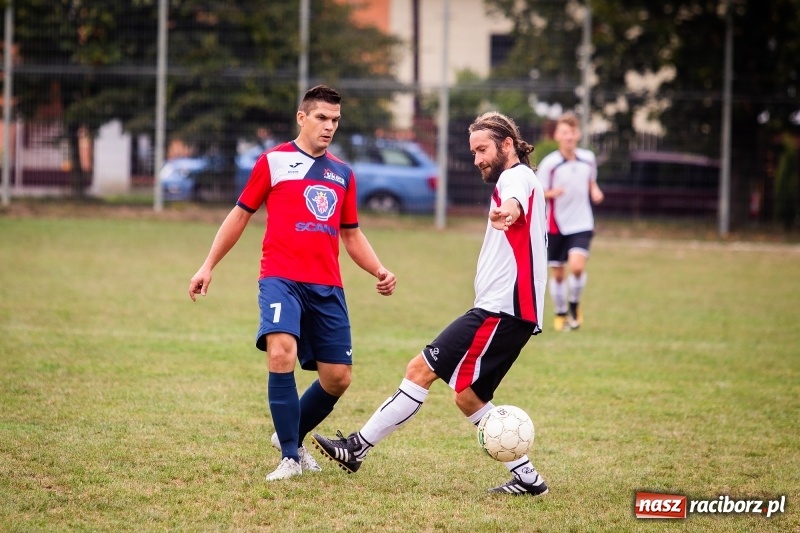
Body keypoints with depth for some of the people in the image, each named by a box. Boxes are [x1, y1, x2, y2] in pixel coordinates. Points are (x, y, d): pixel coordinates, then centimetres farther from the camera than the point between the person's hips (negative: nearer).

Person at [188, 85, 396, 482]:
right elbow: (240, 215, 10)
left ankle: (292, 437, 29)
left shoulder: (342, 174, 17)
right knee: (281, 353, -27)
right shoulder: (274, 162, 4)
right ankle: (290, 457, -18)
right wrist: (208, 266, 6)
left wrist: (379, 271, 8)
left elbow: (351, 235, 24)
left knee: (338, 378, 2)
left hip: (327, 287, 5)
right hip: (281, 278, -5)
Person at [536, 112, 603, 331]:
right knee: (557, 273, 7)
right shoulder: (549, 164, -12)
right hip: (556, 225, -1)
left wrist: (595, 191, -4)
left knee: (577, 265, -19)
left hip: (581, 224, 1)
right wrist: (552, 193, -28)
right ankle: (560, 313, 28)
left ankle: (574, 305, 6)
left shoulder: (588, 159, -1)